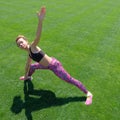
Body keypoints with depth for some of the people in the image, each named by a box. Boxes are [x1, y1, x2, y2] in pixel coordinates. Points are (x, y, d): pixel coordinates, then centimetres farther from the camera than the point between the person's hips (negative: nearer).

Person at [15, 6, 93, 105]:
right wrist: (25, 75, 35)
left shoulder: (33, 46, -20)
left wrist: (40, 21, -58)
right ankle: (29, 77, 61)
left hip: (54, 65, -9)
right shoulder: (29, 53, 5)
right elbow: (27, 65, 21)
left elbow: (38, 36, -41)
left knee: (70, 80, -2)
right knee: (32, 66, 27)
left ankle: (88, 94, 10)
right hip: (47, 65, 9)